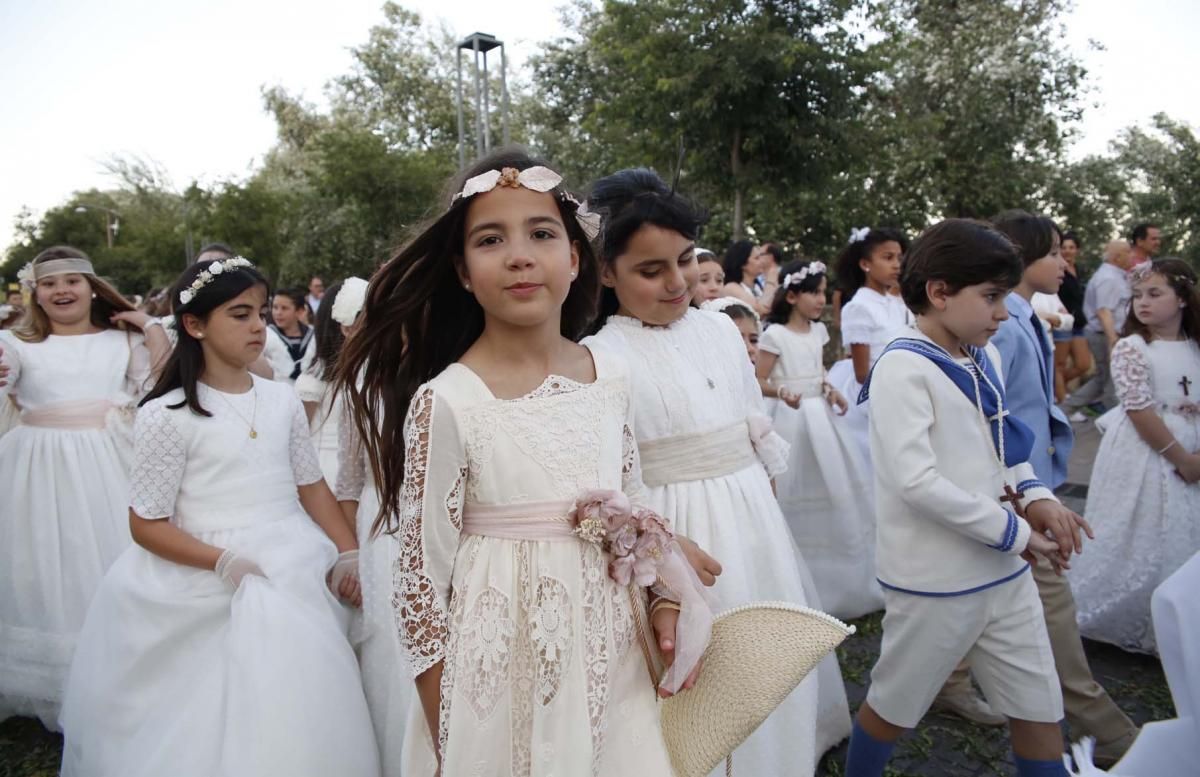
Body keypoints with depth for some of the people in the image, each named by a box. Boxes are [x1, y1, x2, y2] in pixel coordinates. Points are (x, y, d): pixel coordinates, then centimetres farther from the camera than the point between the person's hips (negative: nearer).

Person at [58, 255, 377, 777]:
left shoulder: (283, 401, 5)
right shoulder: (167, 415, -9)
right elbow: (147, 524, -8)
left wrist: (348, 555, 0)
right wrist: (226, 562, -20)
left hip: (296, 575, 4)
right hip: (209, 588, -4)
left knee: (300, 717, 5)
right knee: (218, 726, -2)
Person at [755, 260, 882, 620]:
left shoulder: (818, 330, 8)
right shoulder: (775, 334, -12)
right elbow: (760, 382, -11)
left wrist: (830, 390, 2)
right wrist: (782, 393, -29)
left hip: (819, 416, 7)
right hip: (791, 419, -7)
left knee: (835, 490, 11)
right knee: (797, 499, -1)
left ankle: (846, 581, 28)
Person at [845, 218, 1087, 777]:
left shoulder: (985, 358, 6)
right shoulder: (903, 367, -19)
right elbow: (915, 481, -26)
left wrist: (1034, 494, -2)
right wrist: (1013, 533, -18)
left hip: (1005, 573, 7)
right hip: (935, 580, -7)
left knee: (1040, 711, 16)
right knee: (895, 706, 13)